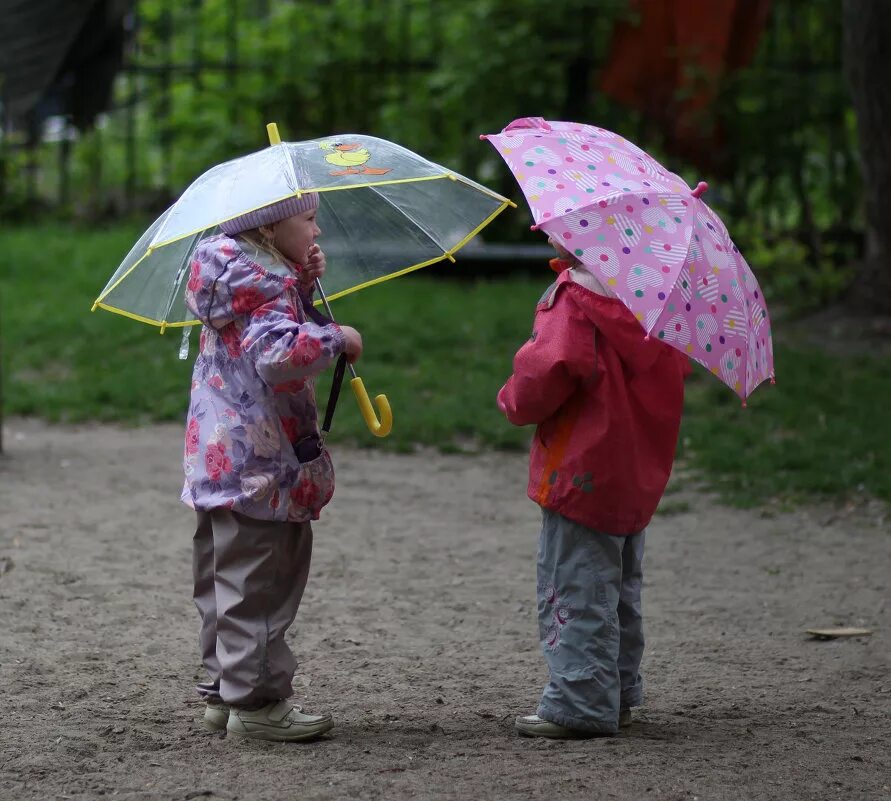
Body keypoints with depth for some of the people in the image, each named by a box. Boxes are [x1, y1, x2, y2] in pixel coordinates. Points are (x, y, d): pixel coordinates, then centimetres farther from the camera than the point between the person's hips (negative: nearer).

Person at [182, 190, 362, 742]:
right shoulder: (257, 281, -17)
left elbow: (279, 323, 24)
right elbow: (281, 354, -31)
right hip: (256, 465, -10)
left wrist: (304, 283, 9)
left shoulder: (258, 273, 13)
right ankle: (255, 702, 0)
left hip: (221, 461, 10)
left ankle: (225, 692, 25)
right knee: (257, 584, -5)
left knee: (228, 582, 16)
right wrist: (338, 338, -18)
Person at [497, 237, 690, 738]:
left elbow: (548, 370, -28)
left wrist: (515, 401, -6)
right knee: (621, 588, 19)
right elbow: (677, 368, 17)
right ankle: (620, 694, 28)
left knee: (575, 589, -2)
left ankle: (580, 705, -1)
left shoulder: (575, 299, -21)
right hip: (639, 472, 9)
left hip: (582, 471, -9)